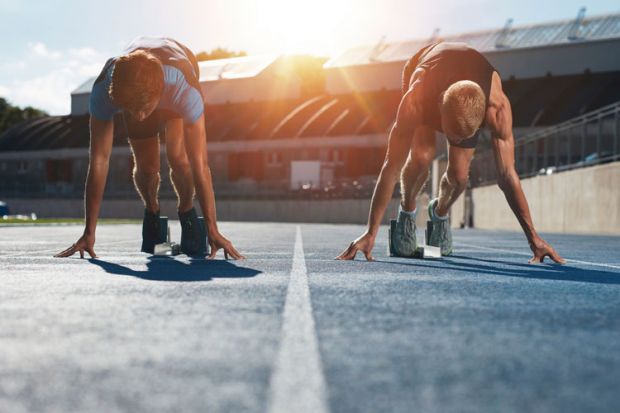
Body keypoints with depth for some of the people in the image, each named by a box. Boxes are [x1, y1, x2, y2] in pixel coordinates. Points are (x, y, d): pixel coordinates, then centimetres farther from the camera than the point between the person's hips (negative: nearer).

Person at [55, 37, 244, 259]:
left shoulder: (186, 90, -47)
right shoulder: (103, 90, -43)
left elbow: (199, 164, -44)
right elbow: (99, 161, -38)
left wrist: (212, 230, -44)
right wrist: (89, 232, -37)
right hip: (127, 90, 1)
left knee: (177, 156, -21)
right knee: (145, 166, -8)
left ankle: (186, 210, 8)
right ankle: (152, 211, 25)